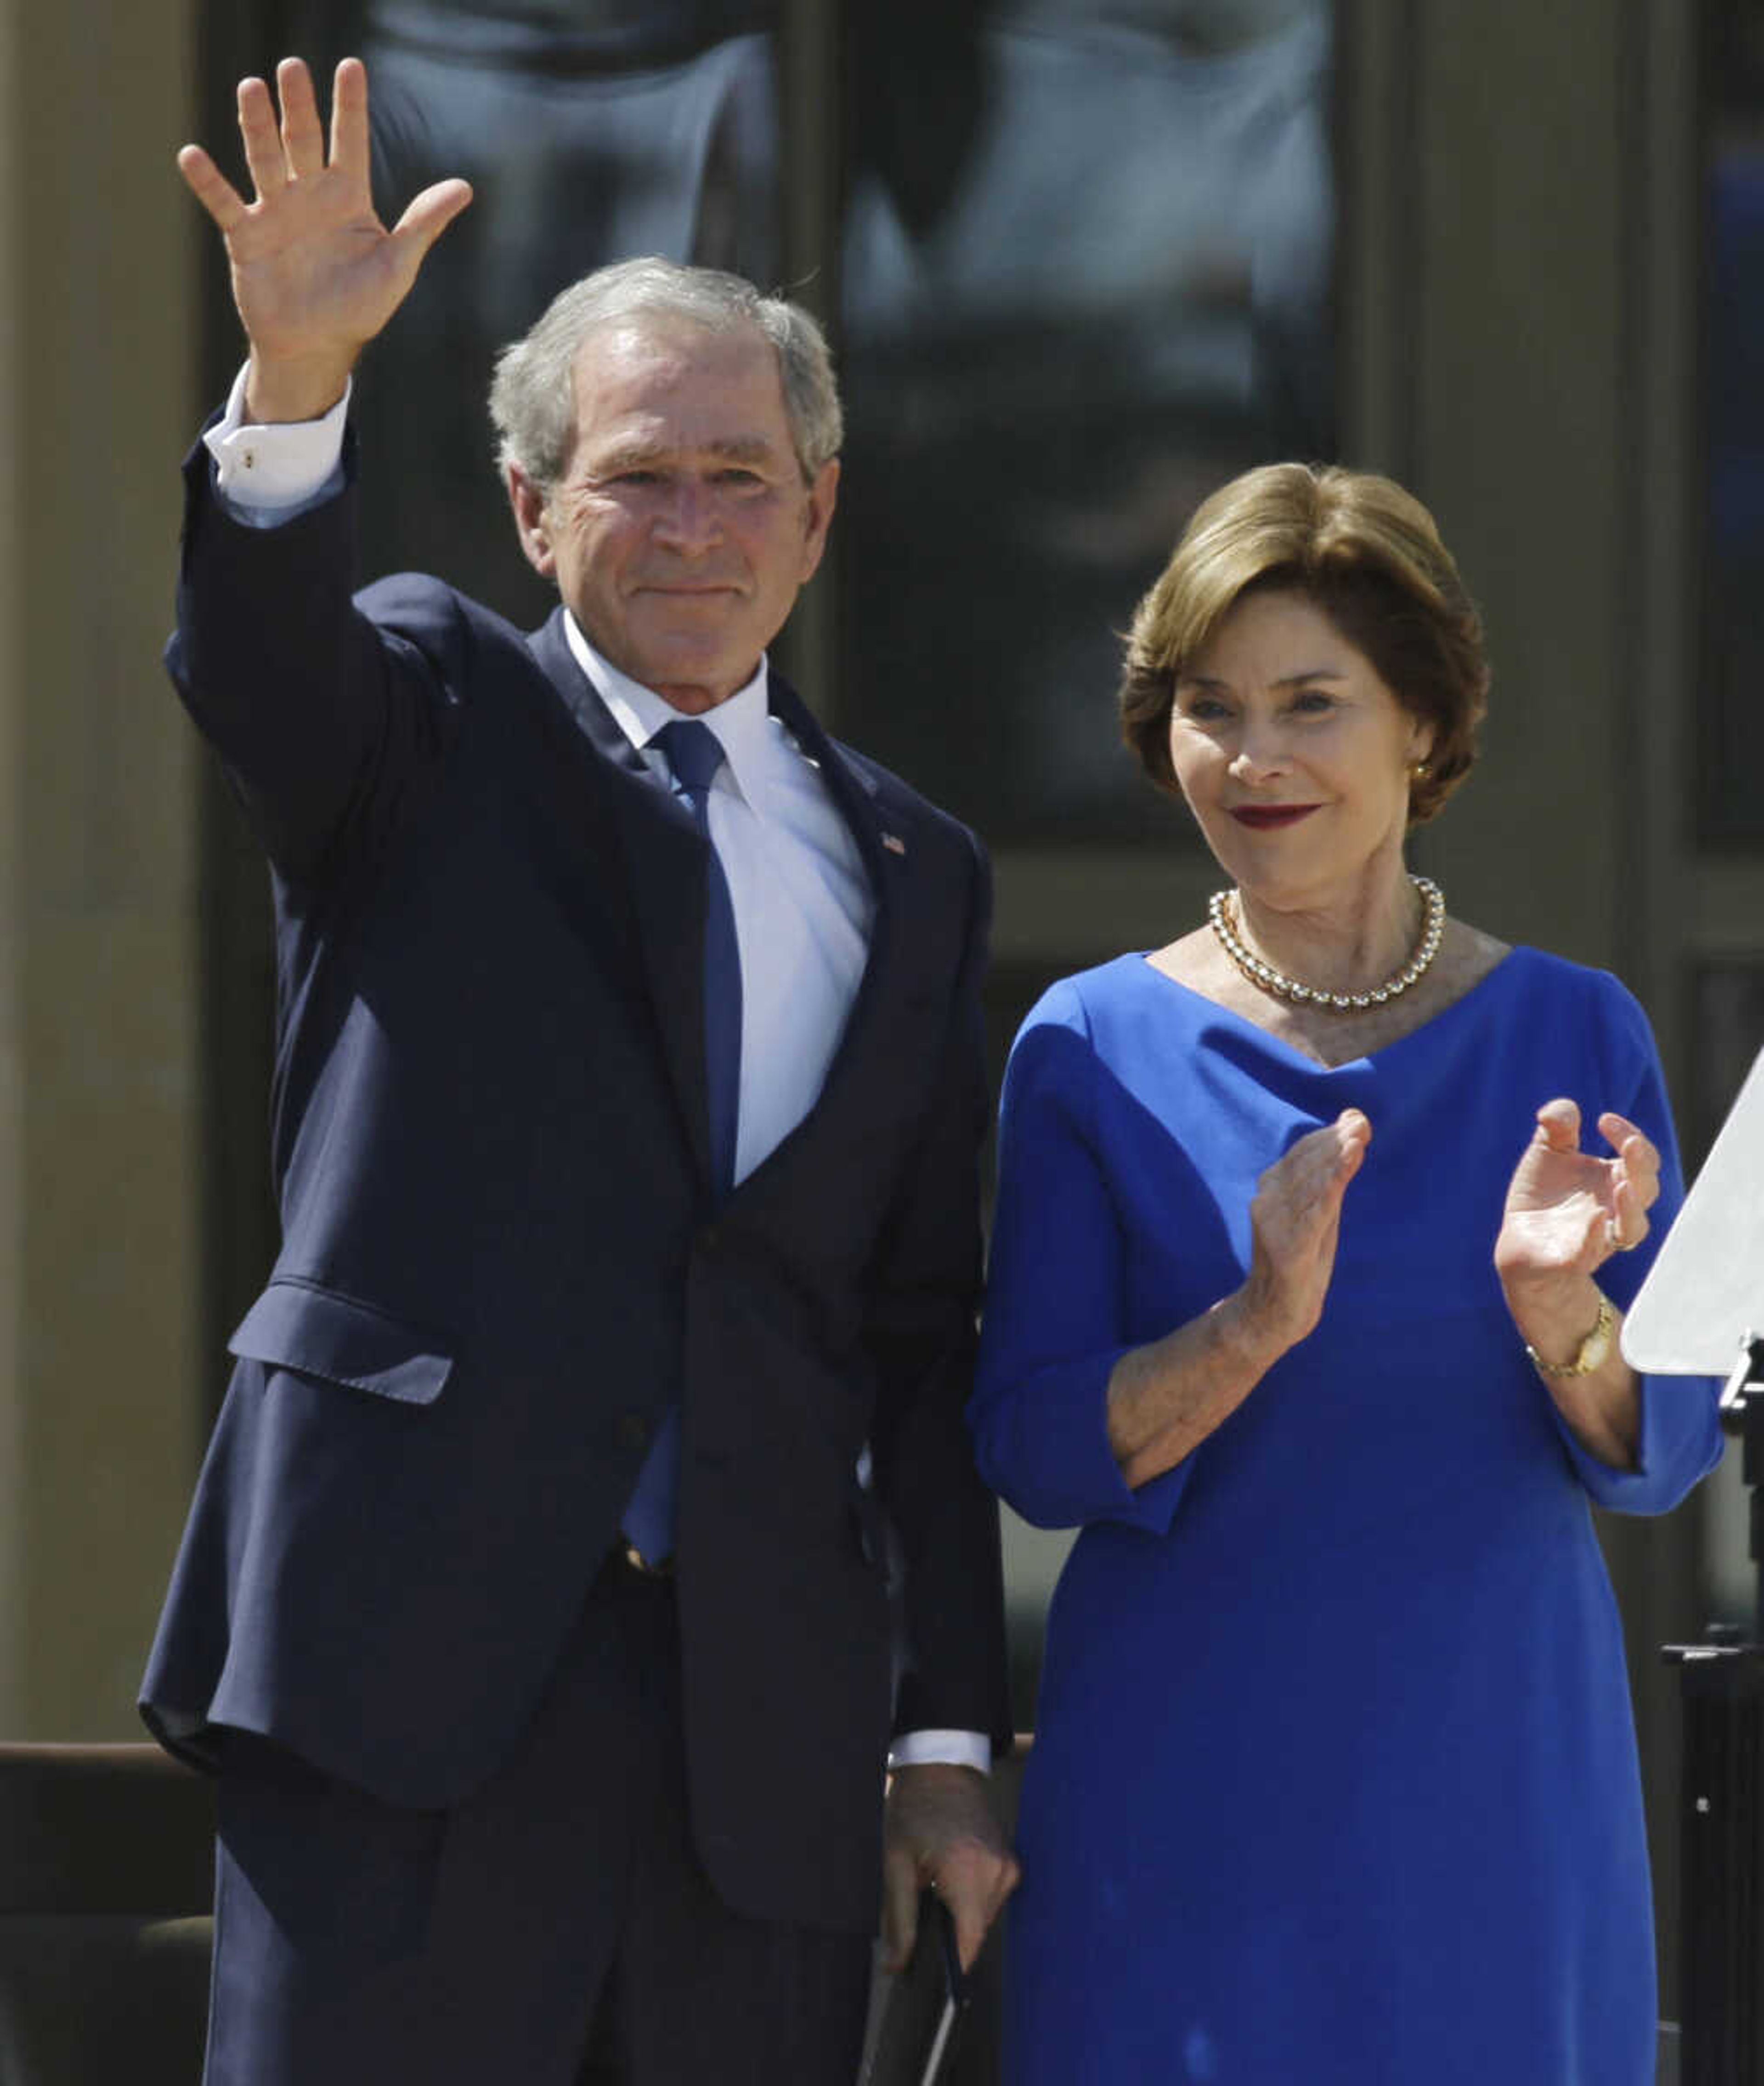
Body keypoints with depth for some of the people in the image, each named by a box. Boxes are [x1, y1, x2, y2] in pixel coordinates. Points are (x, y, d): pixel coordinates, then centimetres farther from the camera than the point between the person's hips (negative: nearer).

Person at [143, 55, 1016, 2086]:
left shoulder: (910, 874, 16)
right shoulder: (430, 723, 8)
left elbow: (926, 1347, 15)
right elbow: (252, 643, -16)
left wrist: (952, 1736, 11)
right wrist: (294, 372, -36)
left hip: (763, 1732, 4)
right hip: (412, 1676, -3)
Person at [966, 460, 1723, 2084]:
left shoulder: (1574, 1034, 2)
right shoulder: (1095, 1046, -1)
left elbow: (1664, 1449, 1)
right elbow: (1036, 1452, -6)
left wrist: (1559, 1310, -19)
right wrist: (1254, 1327, -22)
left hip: (1495, 1780, 1)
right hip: (1189, 1790, -1)